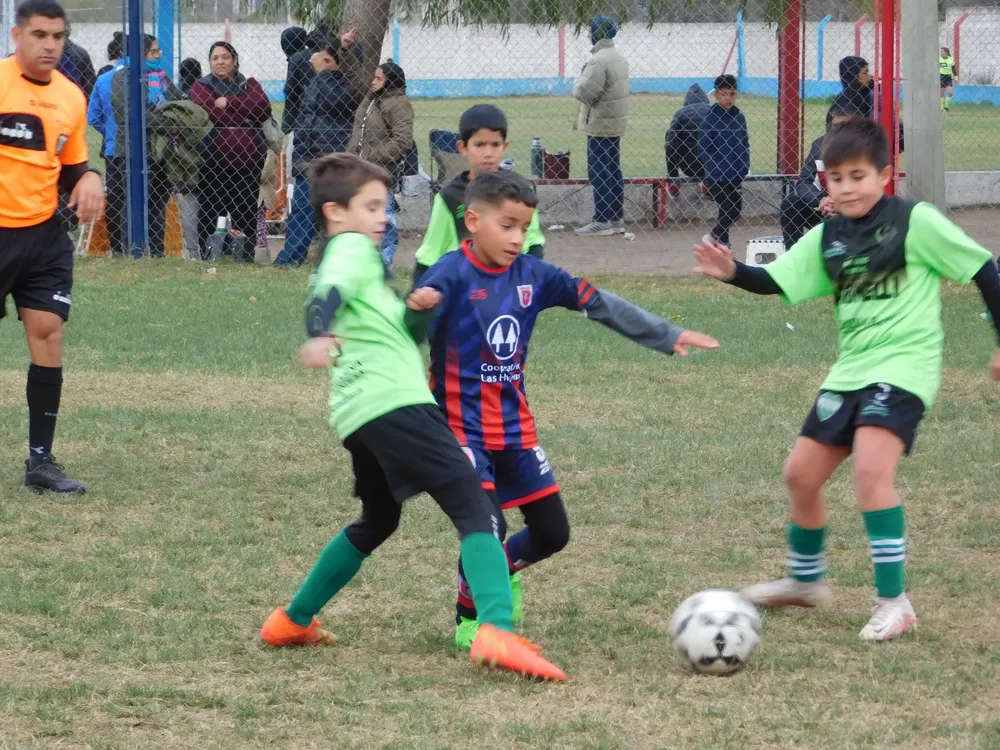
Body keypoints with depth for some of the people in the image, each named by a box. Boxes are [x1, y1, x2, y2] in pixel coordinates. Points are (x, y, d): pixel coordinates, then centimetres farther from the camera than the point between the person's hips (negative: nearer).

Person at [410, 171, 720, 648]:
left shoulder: (532, 275, 2)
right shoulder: (451, 276, -14)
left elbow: (600, 304, 7)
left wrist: (668, 336, 8)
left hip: (515, 427, 6)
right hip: (463, 428, -6)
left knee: (552, 532, 8)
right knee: (489, 526, -16)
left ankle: (503, 569, 39)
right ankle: (469, 620, 8)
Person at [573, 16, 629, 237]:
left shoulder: (598, 60, -19)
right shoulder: (620, 58, 13)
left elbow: (585, 92, -23)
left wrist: (581, 80, -3)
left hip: (600, 125, -9)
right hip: (616, 123, 9)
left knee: (598, 172, -7)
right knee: (613, 171, 14)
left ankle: (602, 221, -9)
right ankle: (617, 219, 17)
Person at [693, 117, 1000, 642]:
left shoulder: (916, 222, -10)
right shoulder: (827, 238, 7)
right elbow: (777, 282, 4)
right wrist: (731, 272, -16)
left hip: (904, 365, -7)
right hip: (851, 369, 7)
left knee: (871, 468, -26)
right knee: (801, 474, 11)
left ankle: (893, 601, -18)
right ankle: (805, 581, 36)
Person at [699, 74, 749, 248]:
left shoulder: (739, 117, 6)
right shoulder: (711, 117, -10)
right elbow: (703, 147, -10)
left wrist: (745, 167, 6)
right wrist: (714, 169, -13)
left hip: (736, 176, 6)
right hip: (717, 178, -6)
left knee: (734, 212, 9)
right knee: (730, 212, -7)